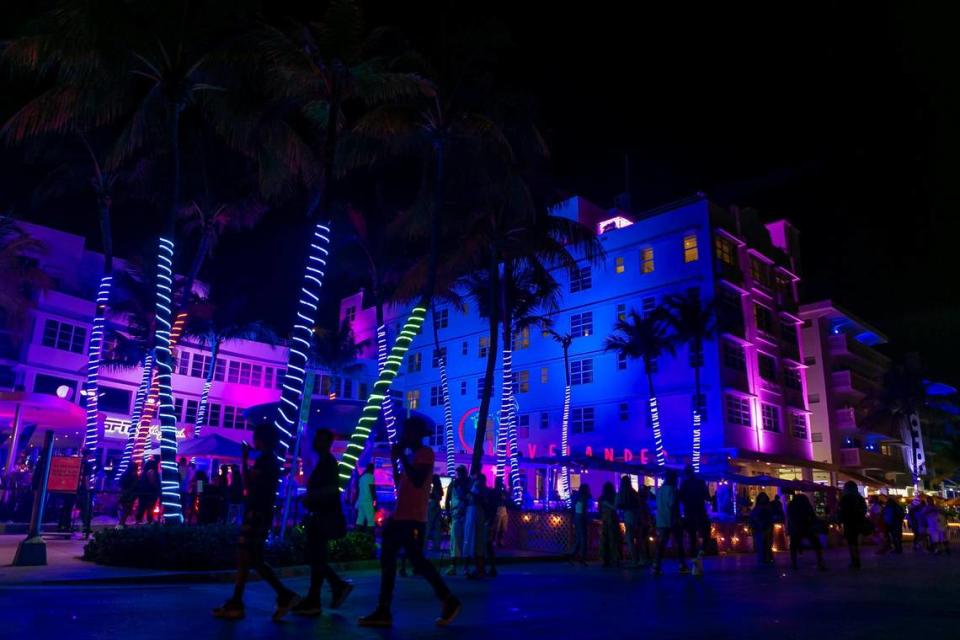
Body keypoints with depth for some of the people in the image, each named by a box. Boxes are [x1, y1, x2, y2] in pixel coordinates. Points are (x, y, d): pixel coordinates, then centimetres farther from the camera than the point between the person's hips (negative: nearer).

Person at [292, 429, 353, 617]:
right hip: (321, 516, 10)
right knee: (316, 558, 12)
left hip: (325, 517, -10)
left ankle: (313, 602, 0)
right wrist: (310, 499, 10)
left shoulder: (328, 462, -12)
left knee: (317, 558, -6)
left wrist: (310, 497, -19)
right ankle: (339, 585, 19)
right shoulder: (323, 462, 17)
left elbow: (333, 488, -24)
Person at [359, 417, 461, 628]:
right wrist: (395, 460, 12)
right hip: (399, 516, 10)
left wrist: (401, 456, -16)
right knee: (387, 559, 6)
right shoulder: (410, 455, 19)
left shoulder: (425, 453, -8)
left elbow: (418, 481, -22)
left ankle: (449, 601, 7)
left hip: (413, 518, -10)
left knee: (417, 560, -7)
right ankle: (383, 612, 8)